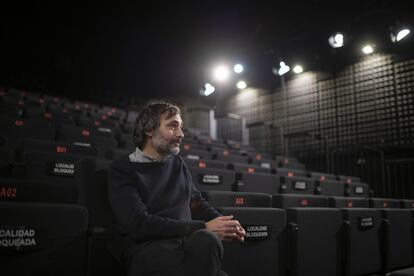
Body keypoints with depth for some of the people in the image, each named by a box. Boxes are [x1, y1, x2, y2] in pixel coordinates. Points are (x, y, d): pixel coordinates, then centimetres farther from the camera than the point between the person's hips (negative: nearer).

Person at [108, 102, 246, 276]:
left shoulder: (178, 164, 17)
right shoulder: (122, 170, -2)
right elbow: (140, 224, -13)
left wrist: (222, 222, 4)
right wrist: (204, 227, -15)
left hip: (187, 240, 5)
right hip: (146, 247, -4)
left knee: (206, 240, -32)